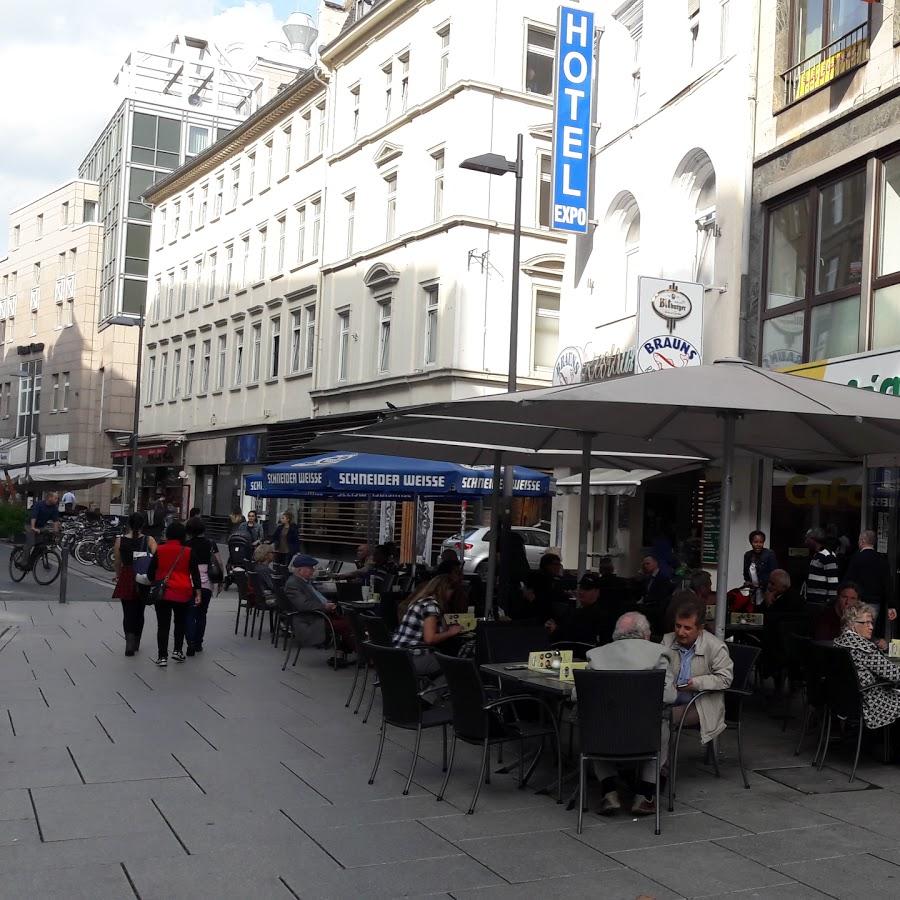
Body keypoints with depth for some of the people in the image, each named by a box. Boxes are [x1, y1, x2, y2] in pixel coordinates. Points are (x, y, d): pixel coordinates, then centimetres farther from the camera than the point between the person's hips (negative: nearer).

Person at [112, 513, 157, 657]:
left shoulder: (119, 540, -4)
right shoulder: (149, 540, -7)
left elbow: (117, 562, 5)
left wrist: (118, 576, 21)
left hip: (126, 580, -1)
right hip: (145, 580, 1)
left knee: (128, 612, 4)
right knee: (139, 612, 16)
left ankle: (130, 643, -14)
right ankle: (136, 644, 28)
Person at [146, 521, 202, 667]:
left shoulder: (159, 550, -2)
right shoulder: (188, 552, -4)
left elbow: (151, 572, 3)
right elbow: (195, 573, -4)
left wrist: (153, 584, 20)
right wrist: (198, 592, -1)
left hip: (163, 593, 0)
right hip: (182, 593, 0)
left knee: (163, 624, 4)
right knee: (180, 622, 19)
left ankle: (162, 656, 2)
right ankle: (177, 650, 14)